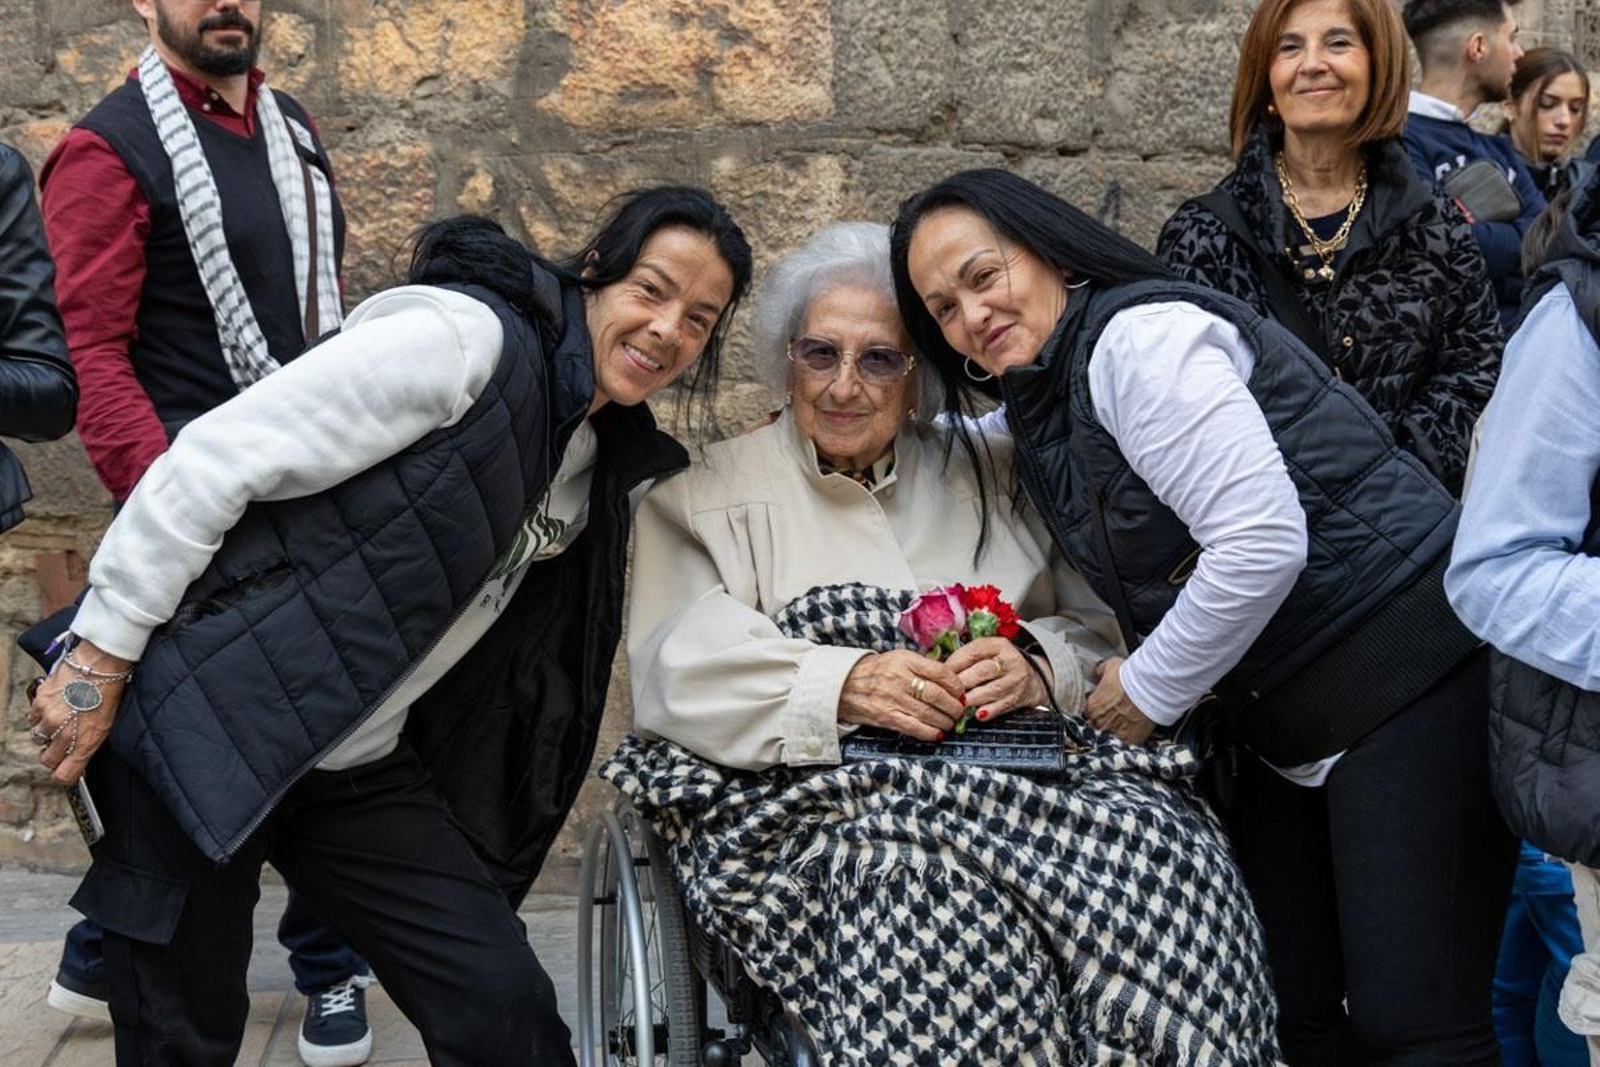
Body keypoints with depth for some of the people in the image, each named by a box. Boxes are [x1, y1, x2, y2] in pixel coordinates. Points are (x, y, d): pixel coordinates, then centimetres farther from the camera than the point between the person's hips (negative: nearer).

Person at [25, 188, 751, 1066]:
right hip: (200, 723, -7)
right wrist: (101, 651, -18)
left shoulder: (607, 457, 8)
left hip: (359, 769, 7)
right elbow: (217, 461, -19)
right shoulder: (466, 337, -17)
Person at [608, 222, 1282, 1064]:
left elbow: (1099, 629, 14)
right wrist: (845, 687, -16)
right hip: (818, 796, -2)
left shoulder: (992, 477, 23)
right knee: (937, 886, -36)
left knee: (1155, 841, -29)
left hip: (1025, 770, 3)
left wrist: (1036, 666, -9)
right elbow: (675, 672, -1)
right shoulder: (706, 497, 15)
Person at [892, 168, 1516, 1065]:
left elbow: (1261, 541, -22)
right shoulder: (1044, 408, 13)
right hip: (1286, 732, 9)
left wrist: (1150, 690, -11)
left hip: (1407, 678, -9)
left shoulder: (1138, 335, -15)